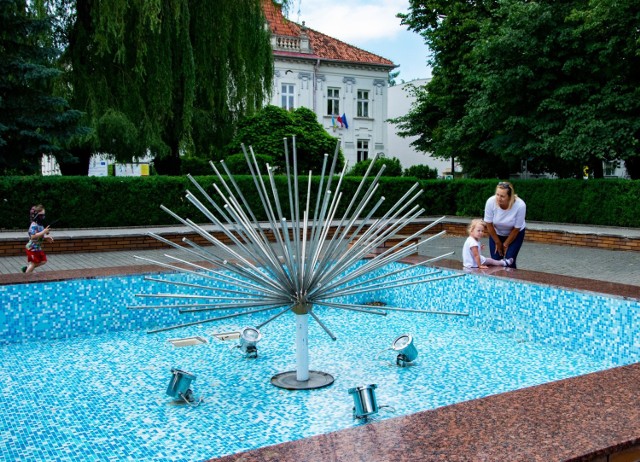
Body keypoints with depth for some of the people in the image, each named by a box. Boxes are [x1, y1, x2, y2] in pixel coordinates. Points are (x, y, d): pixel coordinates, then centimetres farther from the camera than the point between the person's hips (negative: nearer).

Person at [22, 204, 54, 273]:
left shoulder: (40, 225, 6)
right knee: (33, 263, 2)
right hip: (32, 248, -9)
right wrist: (43, 232, -34)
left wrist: (47, 237, 3)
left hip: (38, 248, 9)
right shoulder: (34, 225, -22)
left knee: (43, 260, 12)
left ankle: (27, 268, 23)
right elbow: (33, 236, -34)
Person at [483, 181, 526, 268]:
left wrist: (506, 244, -7)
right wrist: (498, 243, -5)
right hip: (496, 233, 2)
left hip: (515, 234, -1)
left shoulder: (520, 205, -32)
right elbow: (489, 224, -15)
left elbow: (516, 229, -18)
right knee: (495, 261, -6)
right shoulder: (490, 202, -29)